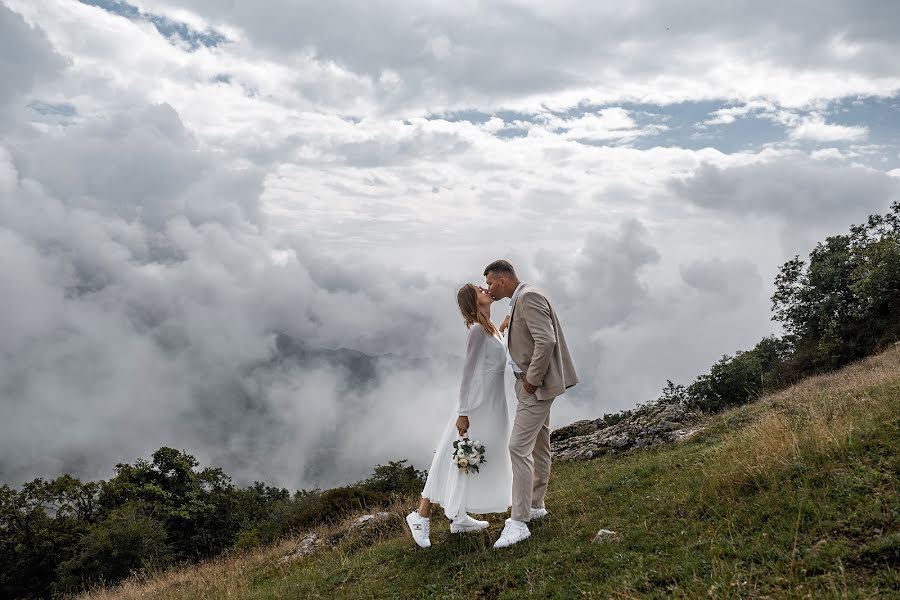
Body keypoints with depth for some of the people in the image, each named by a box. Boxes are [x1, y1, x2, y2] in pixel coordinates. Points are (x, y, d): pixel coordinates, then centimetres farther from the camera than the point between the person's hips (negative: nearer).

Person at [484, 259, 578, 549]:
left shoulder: (529, 298, -19)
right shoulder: (521, 300, 14)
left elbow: (546, 342, -29)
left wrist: (532, 379, -21)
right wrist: (529, 378, 13)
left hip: (537, 386, -11)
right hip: (532, 382, 11)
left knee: (519, 447, -13)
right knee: (538, 446, 18)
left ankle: (518, 522, -9)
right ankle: (535, 505, 31)